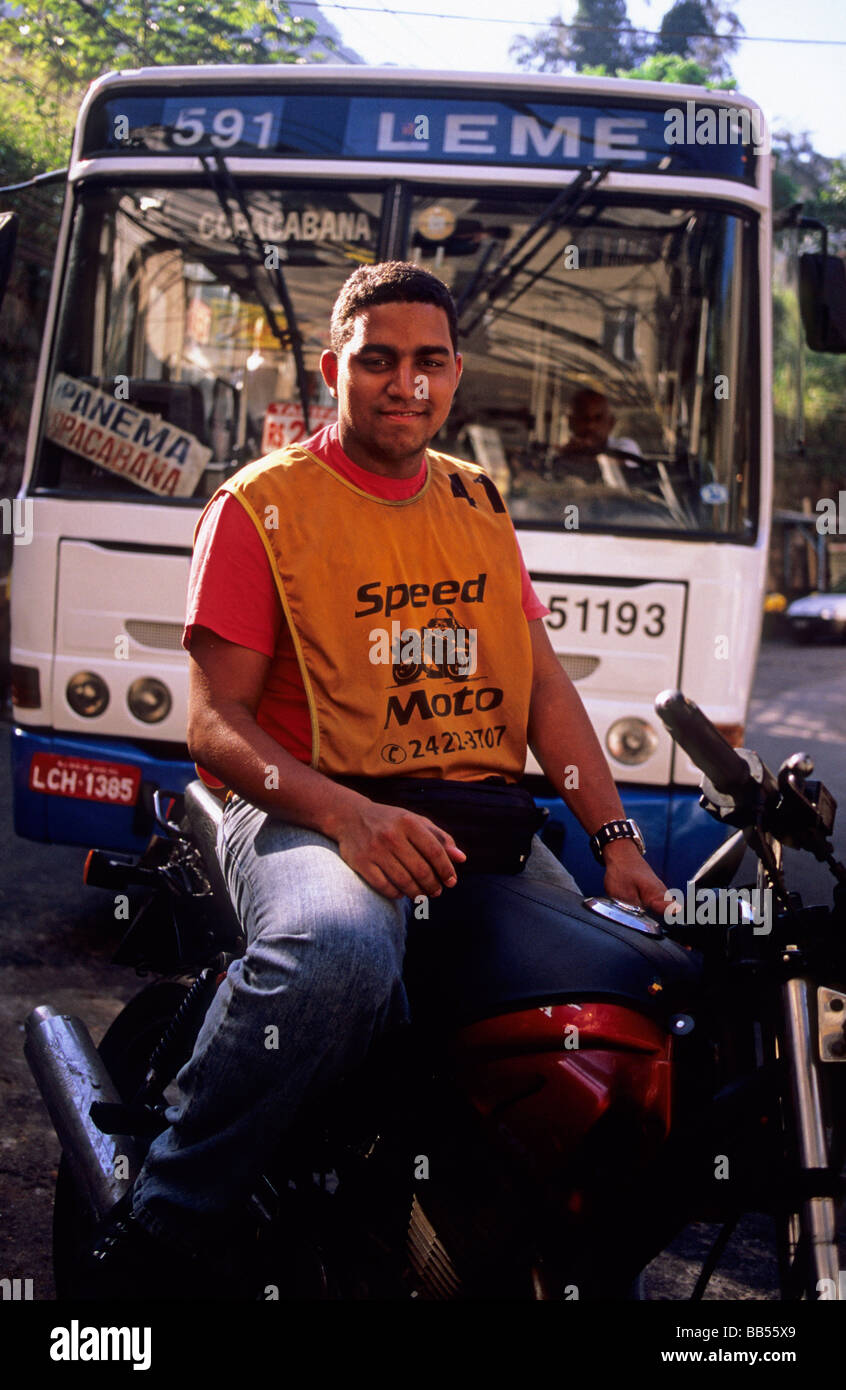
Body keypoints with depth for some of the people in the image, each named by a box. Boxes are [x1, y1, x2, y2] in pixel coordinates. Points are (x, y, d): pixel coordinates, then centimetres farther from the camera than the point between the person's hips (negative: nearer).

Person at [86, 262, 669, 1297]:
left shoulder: (479, 506, 20)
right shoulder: (260, 508, 2)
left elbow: (546, 686, 18)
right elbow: (215, 722, -6)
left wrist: (616, 839, 4)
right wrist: (350, 815, -23)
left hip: (480, 815, 6)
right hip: (306, 811, -5)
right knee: (338, 952, -39)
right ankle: (158, 1236, -24)